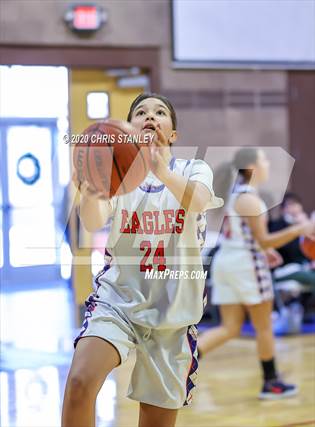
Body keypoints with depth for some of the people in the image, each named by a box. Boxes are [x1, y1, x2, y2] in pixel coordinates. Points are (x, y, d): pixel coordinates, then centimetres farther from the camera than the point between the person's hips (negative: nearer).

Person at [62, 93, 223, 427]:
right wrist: (90, 193, -44)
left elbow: (197, 202, -23)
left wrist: (163, 173, -45)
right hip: (118, 296, -1)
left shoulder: (194, 170, 2)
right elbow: (94, 222, -19)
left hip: (173, 310, 1)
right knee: (80, 381, -27)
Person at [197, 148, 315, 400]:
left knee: (230, 329, 7)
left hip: (225, 262, 9)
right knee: (264, 328, 7)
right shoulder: (249, 198, -16)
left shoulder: (237, 193, 13)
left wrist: (265, 251, 24)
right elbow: (263, 241, -18)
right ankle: (271, 383, 18)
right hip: (246, 263, -9)